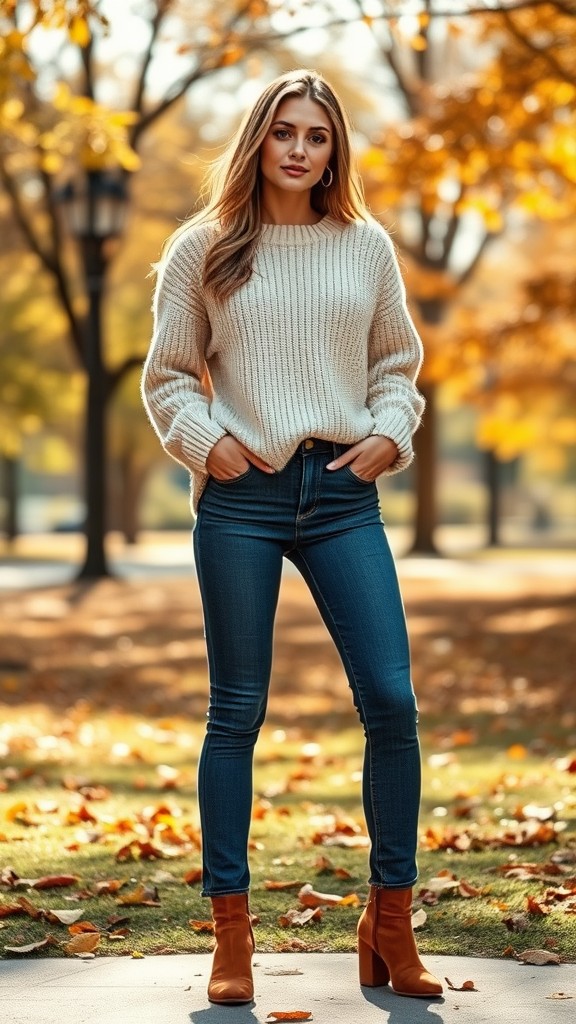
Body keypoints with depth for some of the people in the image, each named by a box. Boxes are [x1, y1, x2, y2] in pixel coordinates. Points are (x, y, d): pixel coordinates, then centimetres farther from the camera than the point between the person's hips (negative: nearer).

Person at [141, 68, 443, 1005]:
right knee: (236, 713, 3)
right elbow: (167, 374, 8)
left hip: (343, 492, 2)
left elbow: (398, 363, 16)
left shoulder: (367, 246, 9)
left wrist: (390, 435, 0)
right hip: (240, 498, -2)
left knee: (392, 703, -5)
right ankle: (231, 934, 11)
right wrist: (203, 440, -8)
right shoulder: (203, 249, 4)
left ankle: (391, 923, 9)